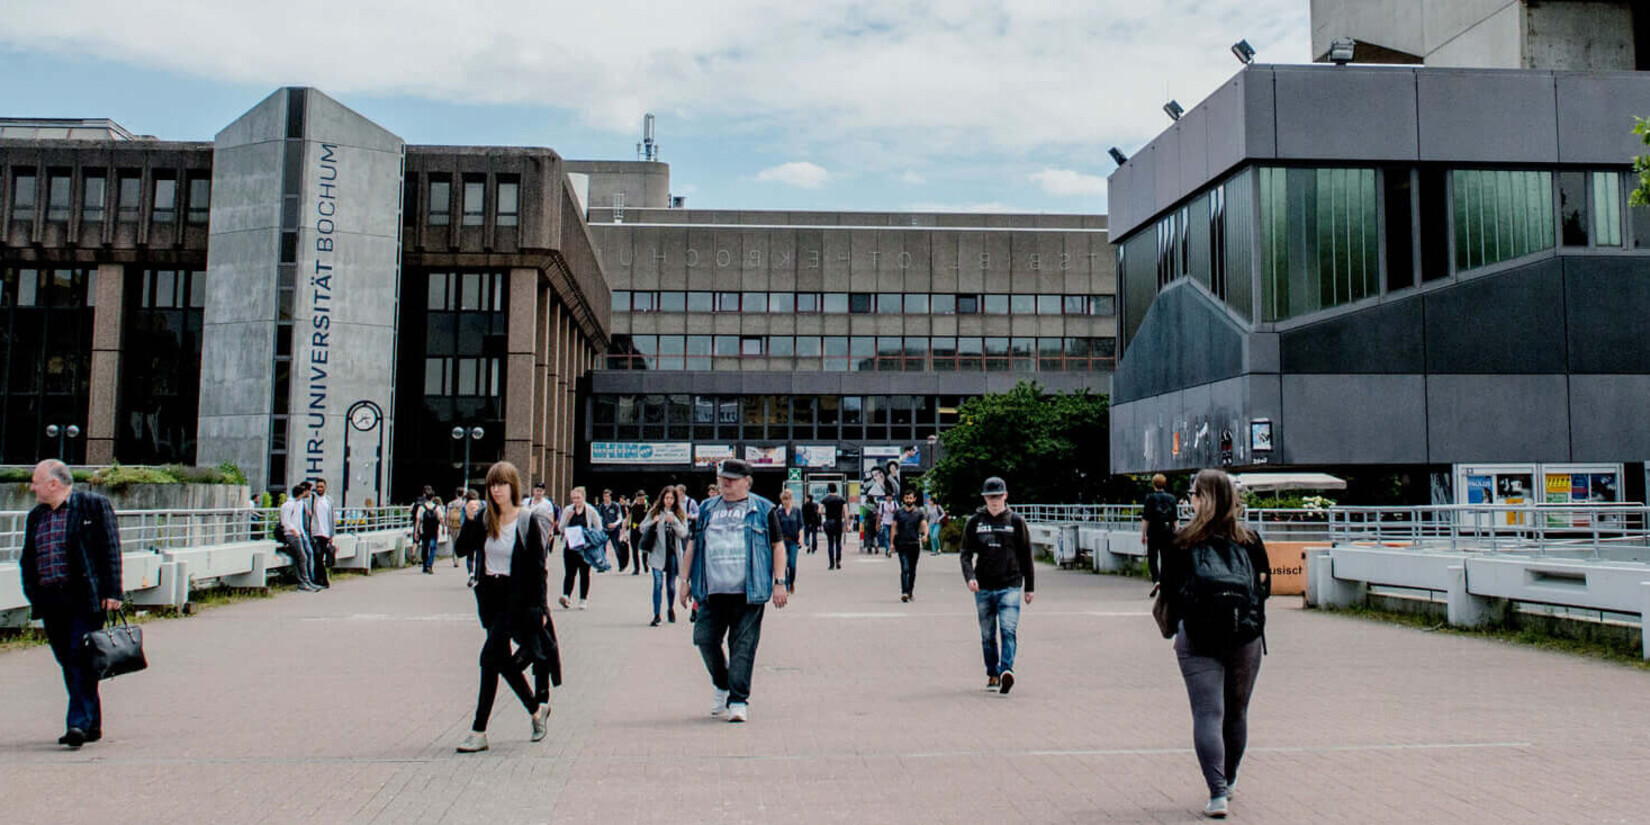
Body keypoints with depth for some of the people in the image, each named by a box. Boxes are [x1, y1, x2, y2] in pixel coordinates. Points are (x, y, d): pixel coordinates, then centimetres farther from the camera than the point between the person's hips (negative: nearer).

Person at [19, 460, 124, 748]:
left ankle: (79, 723, -13)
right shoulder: (35, 516, 18)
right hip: (50, 602, 6)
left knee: (80, 659, -12)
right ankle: (92, 725, 16)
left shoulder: (94, 505, -1)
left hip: (85, 599, -6)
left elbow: (110, 550, -5)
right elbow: (27, 559, 21)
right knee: (68, 663, 8)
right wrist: (33, 595, 5)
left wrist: (111, 592, -11)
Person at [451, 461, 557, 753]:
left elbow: (538, 567, -8)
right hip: (489, 595, 6)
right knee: (502, 660, 12)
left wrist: (539, 607, -11)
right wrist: (469, 520, -16)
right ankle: (536, 709, 32)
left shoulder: (529, 521, -9)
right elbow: (461, 549, -3)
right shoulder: (484, 518, 4)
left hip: (516, 597, -6)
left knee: (490, 657, -12)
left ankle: (479, 731, -6)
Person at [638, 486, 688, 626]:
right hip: (657, 553, -1)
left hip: (673, 553, 2)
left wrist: (674, 521, -15)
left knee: (671, 584, 10)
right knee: (658, 583, -12)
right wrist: (653, 522, -14)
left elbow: (684, 533, -1)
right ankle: (656, 615, -9)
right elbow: (641, 528, 4)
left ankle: (671, 608, 35)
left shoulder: (680, 514, 7)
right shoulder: (654, 512, 5)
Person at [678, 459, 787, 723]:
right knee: (705, 638, 1)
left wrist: (779, 582, -2)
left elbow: (777, 545, 6)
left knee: (743, 646, -3)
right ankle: (722, 687, 24)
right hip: (712, 592, 4)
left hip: (749, 592, -4)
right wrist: (686, 580, 14)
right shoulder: (707, 509, 16)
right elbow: (693, 545, 20)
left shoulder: (763, 509, 6)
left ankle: (738, 701, 3)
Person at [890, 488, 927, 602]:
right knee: (905, 568, -14)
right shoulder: (899, 513, 6)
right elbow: (893, 527, 7)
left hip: (915, 544, 1)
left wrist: (925, 535, -26)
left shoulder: (919, 513, 5)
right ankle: (904, 592, -21)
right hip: (902, 544, -1)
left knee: (912, 570, 10)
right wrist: (892, 543, 0)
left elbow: (925, 526, -5)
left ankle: (910, 592, 24)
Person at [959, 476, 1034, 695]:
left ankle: (1006, 670, -24)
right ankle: (992, 674, 20)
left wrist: (1029, 587, 10)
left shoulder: (1016, 521, 5)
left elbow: (1026, 556, 10)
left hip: (1010, 586, -2)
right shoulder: (974, 522, 6)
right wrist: (969, 576, -14)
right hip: (983, 588, 2)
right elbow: (966, 554, 5)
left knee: (1009, 629, -17)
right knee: (987, 635, 9)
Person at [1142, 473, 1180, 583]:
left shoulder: (1150, 498, -7)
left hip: (1154, 532, -3)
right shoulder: (1171, 498, 2)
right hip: (1168, 532, 3)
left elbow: (1145, 519, -9)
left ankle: (1156, 579, -9)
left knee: (1152, 557, 4)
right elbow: (1176, 519, 4)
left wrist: (1143, 534, -3)